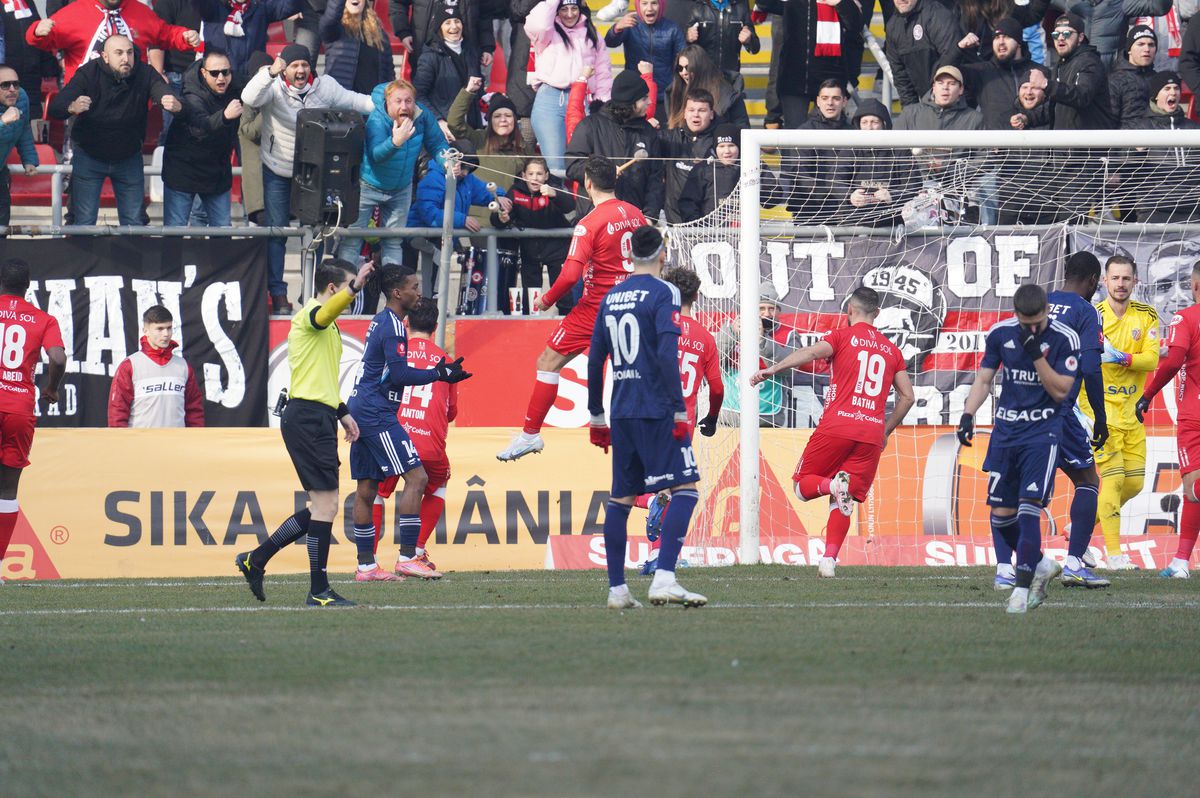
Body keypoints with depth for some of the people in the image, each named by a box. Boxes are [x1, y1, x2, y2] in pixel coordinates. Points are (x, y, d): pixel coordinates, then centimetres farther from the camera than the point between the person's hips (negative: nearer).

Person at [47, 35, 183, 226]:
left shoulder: (144, 74, -16)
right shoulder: (89, 73, -21)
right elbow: (55, 108, -30)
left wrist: (175, 104, -60)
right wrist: (72, 108, -55)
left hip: (129, 159, 2)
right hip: (89, 157, -2)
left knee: (134, 223, 7)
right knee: (84, 223, -2)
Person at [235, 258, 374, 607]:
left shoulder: (328, 326, 22)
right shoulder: (310, 314, -10)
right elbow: (324, 314, -37)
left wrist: (342, 412, 26)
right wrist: (354, 289, -53)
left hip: (317, 418, 10)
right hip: (308, 418, -10)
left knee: (322, 506, 12)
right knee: (326, 504, -9)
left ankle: (255, 559, 19)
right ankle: (319, 591, -5)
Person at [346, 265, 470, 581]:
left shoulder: (380, 321, 18)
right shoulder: (392, 326, -13)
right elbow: (399, 374, -20)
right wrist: (439, 374, -12)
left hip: (360, 410, 10)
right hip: (377, 414, -10)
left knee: (366, 489, 10)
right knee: (416, 477, -11)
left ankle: (366, 566, 12)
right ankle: (407, 558, -15)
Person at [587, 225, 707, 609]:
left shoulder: (610, 298, 13)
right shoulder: (663, 294, -6)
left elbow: (595, 360, 15)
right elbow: (667, 355, -16)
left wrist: (596, 417, 22)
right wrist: (679, 412, -15)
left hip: (621, 413, 7)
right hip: (657, 411, -7)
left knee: (621, 497, 11)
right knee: (685, 487, -6)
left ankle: (617, 589, 11)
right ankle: (664, 579, -19)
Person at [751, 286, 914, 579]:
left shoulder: (843, 336, 6)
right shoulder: (891, 350, 19)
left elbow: (813, 352, -13)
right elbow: (907, 396, 17)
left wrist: (773, 369, -20)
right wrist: (885, 432, 26)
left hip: (836, 425, -4)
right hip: (872, 433, 4)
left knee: (802, 486, 9)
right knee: (842, 503, 10)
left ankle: (833, 484, -23)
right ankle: (829, 560, -6)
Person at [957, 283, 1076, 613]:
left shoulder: (1064, 338, -9)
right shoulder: (1000, 334, 1)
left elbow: (1061, 390, -12)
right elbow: (984, 379, 10)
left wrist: (1036, 353, -21)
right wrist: (968, 415, -5)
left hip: (1043, 431, -4)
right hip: (1006, 430, 4)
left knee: (1029, 508, -17)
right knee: (1001, 515, 3)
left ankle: (1022, 587, -14)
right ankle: (1041, 564, 26)